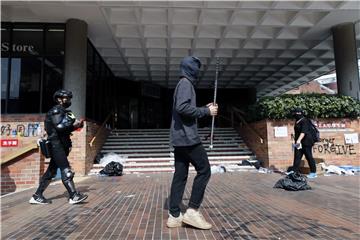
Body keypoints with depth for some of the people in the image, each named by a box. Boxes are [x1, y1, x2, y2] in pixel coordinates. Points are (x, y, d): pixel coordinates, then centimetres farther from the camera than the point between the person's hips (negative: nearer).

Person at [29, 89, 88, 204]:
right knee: (66, 170, -11)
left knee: (51, 171, 11)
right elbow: (59, 127, -21)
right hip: (57, 144, -10)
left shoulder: (63, 111, 19)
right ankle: (74, 196, -10)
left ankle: (37, 196, 18)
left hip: (61, 145, 10)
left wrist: (76, 125, 5)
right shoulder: (56, 110, -8)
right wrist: (74, 123, -14)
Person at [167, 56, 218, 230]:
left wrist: (204, 109, 16)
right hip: (187, 137, -10)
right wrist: (206, 111, -12)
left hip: (179, 138, 10)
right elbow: (182, 107, -21)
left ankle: (174, 216, 9)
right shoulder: (185, 83, -6)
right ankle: (192, 211, -3)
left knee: (180, 175, 7)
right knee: (204, 170, -4)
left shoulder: (183, 84, 25)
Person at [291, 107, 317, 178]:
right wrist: (296, 141, 24)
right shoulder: (297, 122, 15)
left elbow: (303, 132, -26)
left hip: (306, 143, -8)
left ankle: (313, 173, 13)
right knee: (297, 157, 4)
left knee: (309, 157, 0)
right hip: (299, 143, 8)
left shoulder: (305, 121, -12)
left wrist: (298, 140, -37)